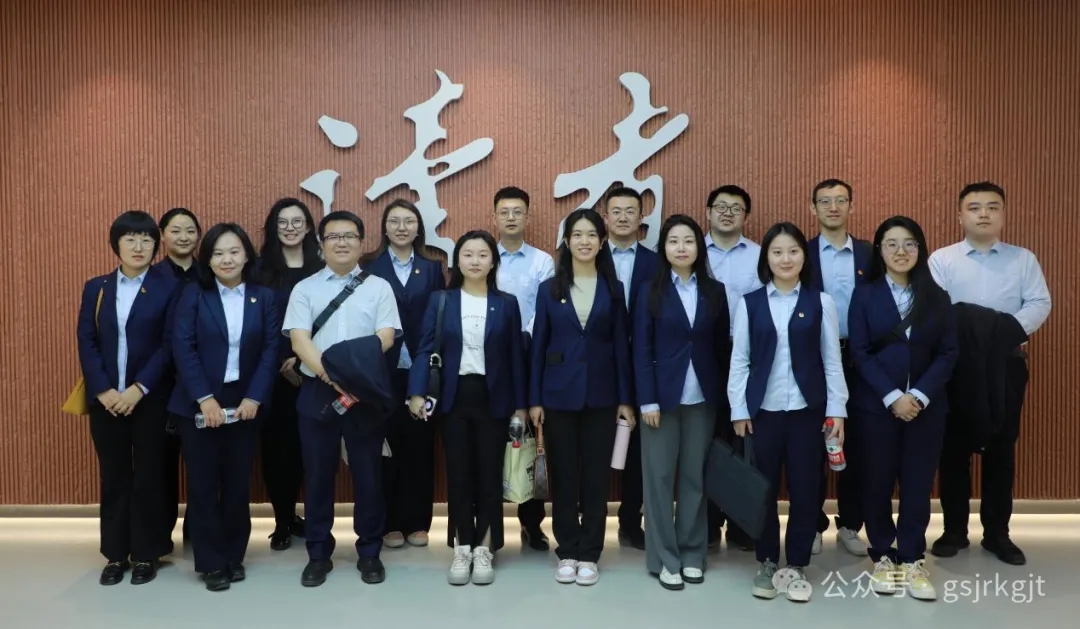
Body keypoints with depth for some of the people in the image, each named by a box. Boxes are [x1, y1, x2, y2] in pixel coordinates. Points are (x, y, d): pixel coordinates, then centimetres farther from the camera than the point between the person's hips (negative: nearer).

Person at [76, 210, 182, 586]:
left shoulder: (168, 286, -2)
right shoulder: (95, 288, 9)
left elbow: (170, 344, -8)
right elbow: (86, 343, 3)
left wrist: (138, 389, -14)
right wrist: (103, 390, -10)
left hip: (150, 398, -3)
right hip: (105, 399, 3)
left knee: (148, 477, 5)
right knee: (113, 478, 10)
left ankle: (145, 554, 17)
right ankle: (115, 554, 22)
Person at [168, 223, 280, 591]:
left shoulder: (264, 297, 4)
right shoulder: (193, 295, 0)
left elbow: (271, 350, -1)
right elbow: (182, 348, -8)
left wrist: (254, 397, -11)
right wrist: (205, 398, -16)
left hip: (245, 402, 1)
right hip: (199, 404, -1)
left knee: (237, 482, 8)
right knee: (203, 483, 5)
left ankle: (234, 556, 23)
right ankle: (211, 562, 17)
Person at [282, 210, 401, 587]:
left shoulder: (379, 287, 5)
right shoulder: (305, 289, 6)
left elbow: (385, 339, -5)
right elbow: (299, 341, -5)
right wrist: (332, 377, -18)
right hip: (317, 391, 1)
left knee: (368, 474, 6)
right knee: (318, 475, 8)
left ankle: (369, 552, 20)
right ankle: (318, 554, 22)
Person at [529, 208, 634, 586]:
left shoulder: (613, 289, 3)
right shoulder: (550, 289, 3)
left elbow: (621, 346, 3)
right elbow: (538, 346, 2)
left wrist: (626, 399, -1)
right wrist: (534, 399, -2)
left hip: (601, 395, 0)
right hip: (559, 394, 0)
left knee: (596, 476, 6)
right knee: (563, 475, 7)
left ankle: (589, 554, 18)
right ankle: (567, 552, 21)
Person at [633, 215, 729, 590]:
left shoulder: (715, 292, 5)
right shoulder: (651, 292, -1)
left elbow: (722, 347, 6)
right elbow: (642, 350, -4)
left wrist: (723, 395, 2)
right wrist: (648, 400, -11)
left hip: (703, 398, 2)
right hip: (662, 395, -2)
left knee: (696, 476, 10)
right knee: (660, 477, 4)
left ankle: (692, 553, 23)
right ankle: (664, 558, 15)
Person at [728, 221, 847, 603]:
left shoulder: (821, 302, 3)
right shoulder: (750, 303, 3)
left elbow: (832, 359, 3)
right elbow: (739, 360, 2)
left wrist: (836, 409, -2)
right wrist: (739, 410, -2)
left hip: (808, 409, 0)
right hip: (762, 409, 0)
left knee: (805, 489, 7)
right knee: (763, 489, 7)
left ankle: (797, 566, 23)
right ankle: (766, 563, 24)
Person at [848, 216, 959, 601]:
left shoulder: (937, 298, 6)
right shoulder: (865, 295, 0)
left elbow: (948, 353, 0)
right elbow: (860, 353, -5)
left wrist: (920, 395, -13)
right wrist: (892, 396, -15)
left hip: (926, 405, 2)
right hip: (876, 405, -1)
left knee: (918, 482, 5)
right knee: (877, 482, 4)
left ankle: (913, 560, 17)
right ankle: (883, 558, 18)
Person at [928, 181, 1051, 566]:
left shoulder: (1023, 259, 7)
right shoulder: (942, 259, 2)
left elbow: (1040, 303, -2)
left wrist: (1008, 329, -18)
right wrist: (965, 332, -21)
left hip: (1006, 362, 2)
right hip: (955, 363, -1)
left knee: (1002, 448, 8)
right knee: (954, 447, 5)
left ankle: (997, 533, 21)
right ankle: (954, 530, 17)